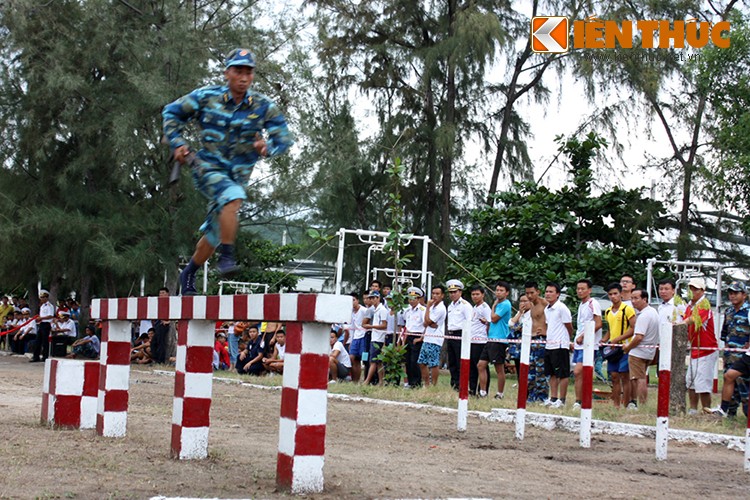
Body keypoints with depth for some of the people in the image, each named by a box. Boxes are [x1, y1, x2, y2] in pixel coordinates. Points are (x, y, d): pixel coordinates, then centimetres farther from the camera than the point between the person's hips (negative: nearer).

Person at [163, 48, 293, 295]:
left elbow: (283, 137, -7)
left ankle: (188, 275, 39)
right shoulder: (206, 96, -9)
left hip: (238, 173, 3)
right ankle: (227, 257, -28)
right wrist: (177, 143, -10)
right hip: (208, 167, -3)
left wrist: (268, 147, -29)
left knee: (213, 233, 15)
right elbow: (171, 113, 3)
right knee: (234, 197, -36)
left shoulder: (264, 106, -7)